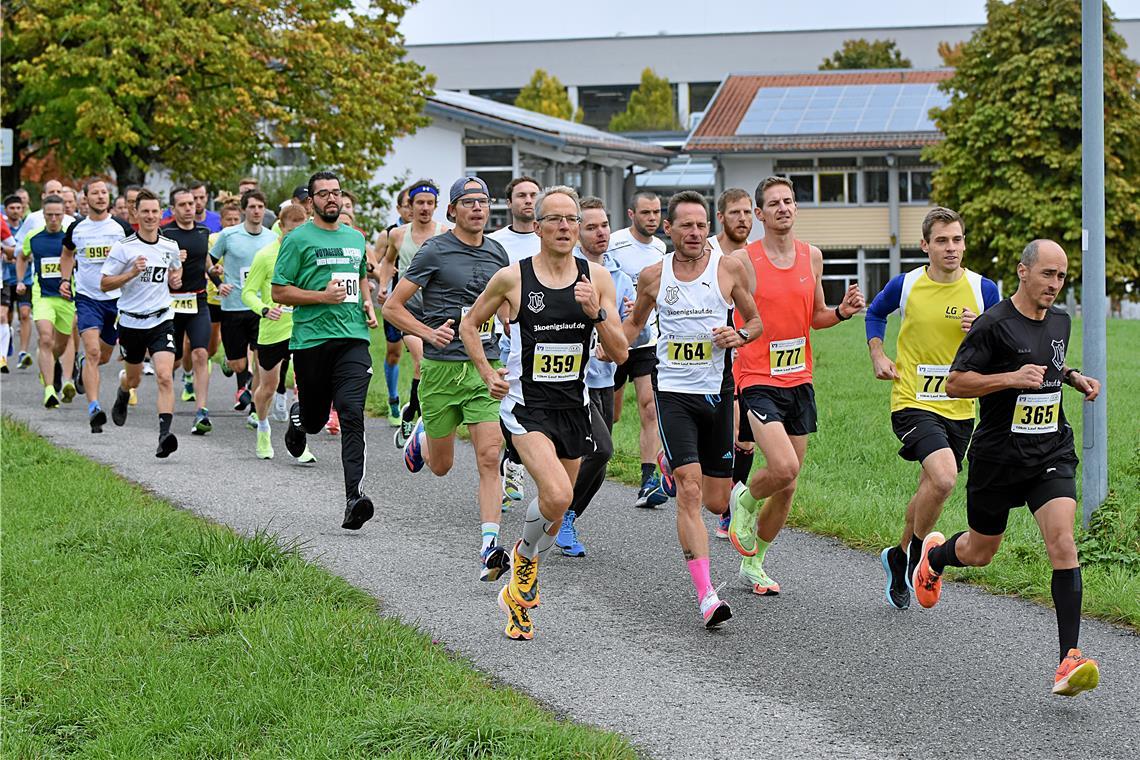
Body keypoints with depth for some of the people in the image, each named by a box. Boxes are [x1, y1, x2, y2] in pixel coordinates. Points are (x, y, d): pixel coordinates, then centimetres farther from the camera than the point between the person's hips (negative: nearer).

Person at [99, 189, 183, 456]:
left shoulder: (171, 246, 3)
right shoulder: (123, 247, -8)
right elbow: (105, 284, -6)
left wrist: (176, 279, 2)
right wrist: (132, 272, -20)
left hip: (162, 320, 1)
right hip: (131, 321, -1)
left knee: (165, 377, -18)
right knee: (134, 377, 19)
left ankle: (164, 434, -23)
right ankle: (122, 394, 56)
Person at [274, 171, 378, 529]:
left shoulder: (356, 238, 15)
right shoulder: (298, 239, -1)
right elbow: (278, 291, -4)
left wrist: (367, 303, 13)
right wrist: (323, 296, -14)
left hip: (354, 339, 3)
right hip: (311, 339, -2)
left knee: (352, 415, -13)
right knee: (314, 419, 9)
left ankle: (354, 496, -20)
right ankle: (297, 417, 48)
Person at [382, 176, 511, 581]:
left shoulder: (497, 253, 9)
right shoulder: (435, 251, -6)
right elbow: (392, 307, -4)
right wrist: (428, 332, -16)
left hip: (486, 367, 3)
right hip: (442, 368, -3)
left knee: (489, 458, -12)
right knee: (441, 465, 10)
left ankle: (490, 548, -15)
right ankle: (422, 435, 47)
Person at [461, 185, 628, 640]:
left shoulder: (597, 278, 0)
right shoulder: (512, 277, -7)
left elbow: (620, 353, -1)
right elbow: (470, 325, 9)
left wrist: (597, 312, -17)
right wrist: (487, 375, -2)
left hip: (574, 406, 4)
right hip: (525, 403, -4)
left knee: (556, 510, 13)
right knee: (557, 495, -25)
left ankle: (518, 591, 36)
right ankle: (525, 559, 5)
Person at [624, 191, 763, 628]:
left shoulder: (729, 268, 0)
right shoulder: (653, 276, 3)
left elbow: (755, 321, 10)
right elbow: (635, 322, 21)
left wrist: (740, 335, -11)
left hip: (717, 391, 1)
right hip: (673, 391, -1)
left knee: (717, 501, 9)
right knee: (690, 493, -16)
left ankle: (674, 463, 46)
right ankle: (706, 596, -18)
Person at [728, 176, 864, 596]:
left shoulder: (812, 257, 8)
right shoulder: (742, 261, -8)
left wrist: (842, 311, 0)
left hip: (799, 381, 6)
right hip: (757, 382, -6)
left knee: (787, 486, 9)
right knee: (783, 467, -24)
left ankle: (753, 563, 27)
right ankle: (746, 501, 10)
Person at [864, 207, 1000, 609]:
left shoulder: (983, 289, -2)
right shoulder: (905, 285, -5)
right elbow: (875, 313, 17)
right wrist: (878, 356, 4)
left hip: (960, 407, 4)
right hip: (912, 402, -4)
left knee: (932, 490, 15)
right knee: (943, 478, -24)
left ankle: (899, 558, 40)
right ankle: (917, 551, 0)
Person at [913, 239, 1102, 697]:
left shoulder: (1060, 321, 7)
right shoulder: (994, 324, -14)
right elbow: (955, 384, -13)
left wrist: (1074, 378, 8)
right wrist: (1011, 377, -25)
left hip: (1052, 453, 4)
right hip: (998, 457, -4)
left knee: (1063, 545, -16)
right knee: (979, 553, 15)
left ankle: (1069, 660, -19)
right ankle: (933, 556, 53)